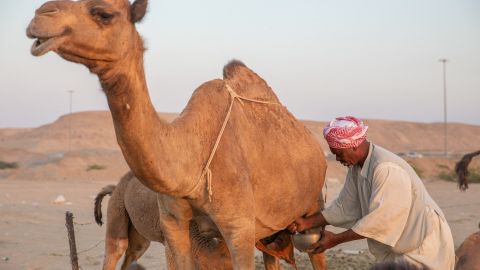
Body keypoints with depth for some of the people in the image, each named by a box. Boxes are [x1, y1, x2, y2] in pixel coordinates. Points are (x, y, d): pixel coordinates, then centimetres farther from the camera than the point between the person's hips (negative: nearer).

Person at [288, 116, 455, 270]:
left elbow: (379, 220, -26)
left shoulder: (387, 169, -27)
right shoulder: (356, 167, 2)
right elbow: (344, 207, 6)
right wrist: (307, 222, -3)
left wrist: (335, 240, -21)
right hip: (400, 247, 9)